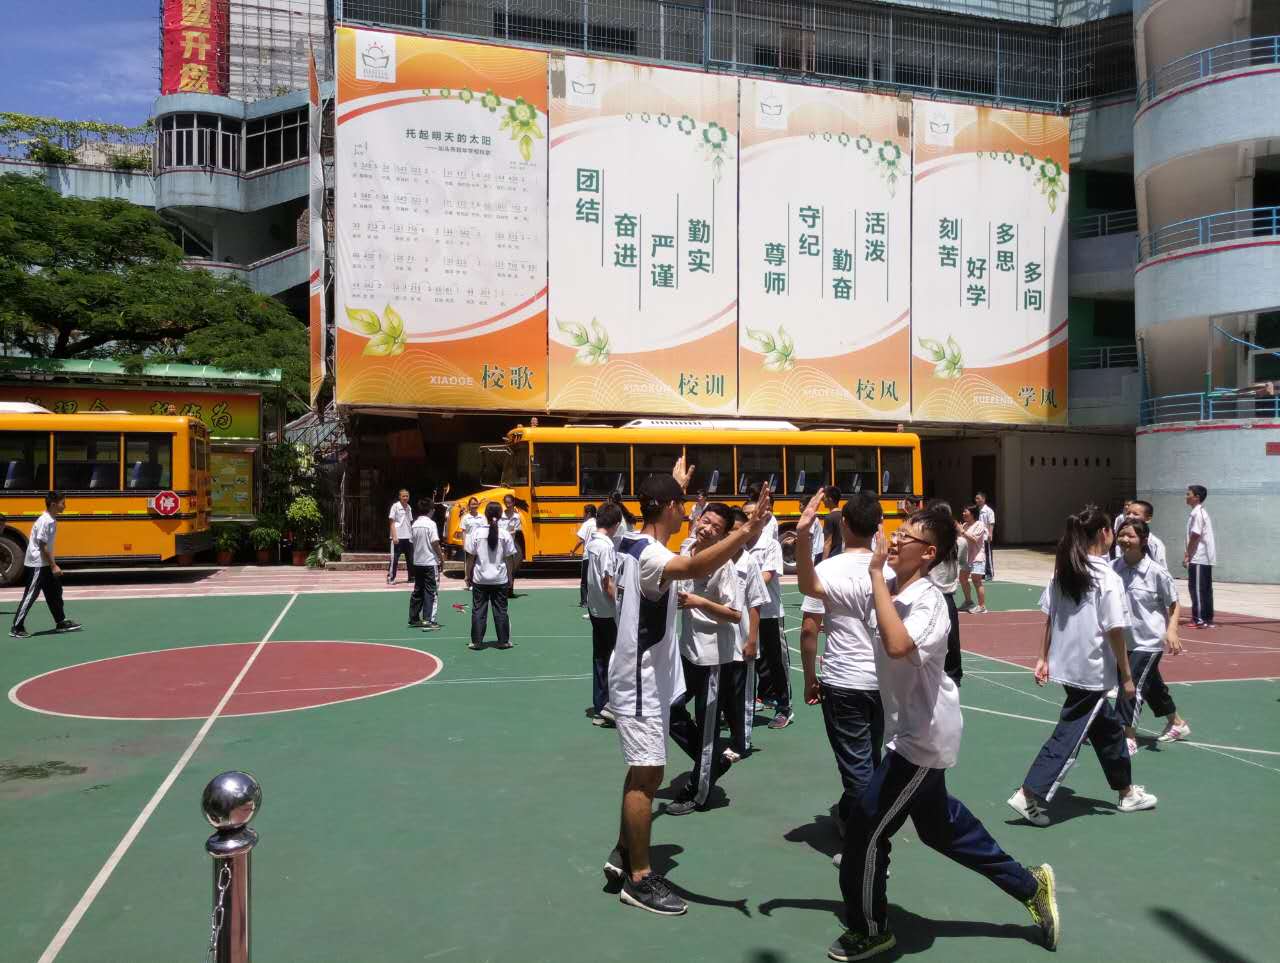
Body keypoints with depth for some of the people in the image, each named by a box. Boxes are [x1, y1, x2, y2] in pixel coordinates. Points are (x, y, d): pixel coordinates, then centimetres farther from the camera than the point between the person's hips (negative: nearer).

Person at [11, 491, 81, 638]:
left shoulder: (52, 520, 7)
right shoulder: (45, 521, -21)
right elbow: (42, 546, -22)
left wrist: (52, 563, 16)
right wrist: (53, 566, -19)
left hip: (45, 564, 10)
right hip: (37, 564, -10)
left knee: (55, 592, 13)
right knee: (30, 595, -4)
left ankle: (61, 622, 21)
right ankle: (16, 628, 3)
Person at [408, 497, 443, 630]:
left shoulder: (415, 524, 7)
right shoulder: (430, 523, -13)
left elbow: (413, 542, 11)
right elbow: (435, 543, -16)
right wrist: (441, 558, -7)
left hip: (417, 562, 7)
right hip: (430, 561, -7)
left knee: (417, 591, 14)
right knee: (430, 592, -3)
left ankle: (414, 619, 19)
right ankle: (428, 621, -6)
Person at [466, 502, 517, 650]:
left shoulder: (477, 532, -6)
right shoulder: (505, 535, -6)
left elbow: (471, 557, -3)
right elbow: (508, 559, -1)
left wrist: (469, 574, 8)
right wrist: (509, 576, 10)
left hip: (480, 579, 0)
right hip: (499, 579, 1)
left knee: (478, 610, 7)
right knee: (501, 610, 9)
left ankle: (477, 641, 8)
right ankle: (503, 641, 13)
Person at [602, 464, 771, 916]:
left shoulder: (630, 543, 7)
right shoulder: (650, 554, -23)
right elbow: (695, 567, -46)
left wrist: (676, 483, 47)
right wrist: (746, 532, -58)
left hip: (643, 675, 10)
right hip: (643, 680, -10)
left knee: (642, 771, 19)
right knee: (648, 775, -3)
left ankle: (623, 854, 31)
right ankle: (639, 879, 7)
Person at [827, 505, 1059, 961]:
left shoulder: (928, 600, -24)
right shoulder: (891, 590, 0)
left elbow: (897, 645, -45)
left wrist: (876, 573, -39)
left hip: (922, 738, -9)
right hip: (918, 733, 9)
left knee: (865, 830, 1)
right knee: (940, 825, 23)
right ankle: (1030, 885, 39)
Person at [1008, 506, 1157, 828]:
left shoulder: (1062, 572, 3)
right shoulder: (1108, 578, -16)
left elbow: (1049, 618, 6)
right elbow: (1114, 631, -16)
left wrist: (1044, 658, 12)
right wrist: (1126, 676, -8)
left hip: (1064, 665, 8)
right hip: (1092, 670, -8)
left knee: (1108, 727, 22)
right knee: (1069, 735, 0)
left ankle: (1127, 792, 36)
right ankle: (1030, 795, -1)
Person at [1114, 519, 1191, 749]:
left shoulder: (1157, 572, -17)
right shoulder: (1113, 568, -6)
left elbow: (1173, 606, -7)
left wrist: (1171, 630, -21)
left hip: (1149, 641, -5)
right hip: (1126, 639, 5)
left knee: (1132, 684, -13)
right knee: (1152, 684, 21)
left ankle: (1129, 737, -2)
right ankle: (1177, 724, 44)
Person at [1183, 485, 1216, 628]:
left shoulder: (1197, 513, -14)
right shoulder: (1201, 512, 17)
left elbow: (1195, 536, -18)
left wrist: (1187, 556, -12)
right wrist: (1188, 553, 17)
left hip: (1198, 558, -10)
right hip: (1205, 558, 10)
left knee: (1197, 588, -5)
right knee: (1205, 589, 12)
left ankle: (1200, 620, -3)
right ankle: (1207, 619, 16)